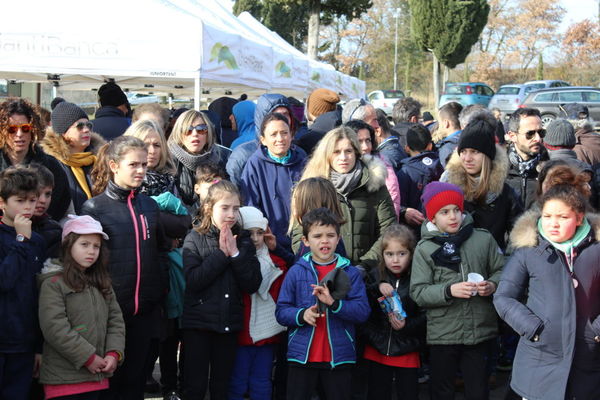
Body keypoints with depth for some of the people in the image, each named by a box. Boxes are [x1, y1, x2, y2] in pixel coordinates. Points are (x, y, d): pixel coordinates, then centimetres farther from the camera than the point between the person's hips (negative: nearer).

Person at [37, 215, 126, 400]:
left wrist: (114, 353, -3)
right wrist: (88, 357, -14)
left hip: (97, 376, 7)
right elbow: (55, 328, -16)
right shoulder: (53, 283, -7)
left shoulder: (102, 284, 16)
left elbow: (115, 320, 14)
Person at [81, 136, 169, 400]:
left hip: (145, 309, 4)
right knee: (108, 377, 5)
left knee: (135, 378, 11)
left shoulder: (149, 205, 10)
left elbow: (162, 248, 17)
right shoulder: (95, 207, -6)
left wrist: (161, 288, 7)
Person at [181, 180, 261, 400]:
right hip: (198, 323, -3)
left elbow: (252, 285, -4)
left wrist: (235, 254, -13)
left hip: (229, 323, 3)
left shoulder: (243, 241, 5)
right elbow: (193, 280, -16)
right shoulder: (195, 238, -4)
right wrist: (221, 254, -16)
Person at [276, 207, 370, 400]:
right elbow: (281, 311, 1)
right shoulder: (296, 272, 1)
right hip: (301, 357, 0)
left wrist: (334, 303, -21)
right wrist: (301, 314, -19)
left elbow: (363, 311, -7)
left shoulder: (350, 273, 1)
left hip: (340, 357, 0)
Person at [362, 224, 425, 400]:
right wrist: (377, 288, -22)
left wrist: (406, 325, -24)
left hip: (407, 352, -2)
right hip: (377, 350, 2)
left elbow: (426, 316, -9)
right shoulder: (376, 276, 1)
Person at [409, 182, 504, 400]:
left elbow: (501, 270, 10)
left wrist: (493, 285, -11)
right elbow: (418, 292, -7)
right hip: (442, 335, -1)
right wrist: (449, 291, -21)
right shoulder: (425, 249, -3)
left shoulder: (483, 239, 1)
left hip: (480, 331, 1)